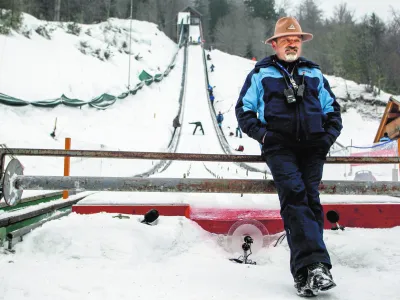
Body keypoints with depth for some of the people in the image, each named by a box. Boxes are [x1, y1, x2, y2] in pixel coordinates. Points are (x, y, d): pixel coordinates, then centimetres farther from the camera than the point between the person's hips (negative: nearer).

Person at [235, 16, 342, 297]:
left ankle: (304, 271, 4)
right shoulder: (261, 73, 13)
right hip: (279, 147, -3)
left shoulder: (313, 72, 22)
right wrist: (261, 133, -5)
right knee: (294, 197, -21)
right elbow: (244, 109, 11)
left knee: (310, 201, -3)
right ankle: (316, 265, -29)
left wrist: (329, 135, 8)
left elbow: (332, 108, 25)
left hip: (313, 148, 3)